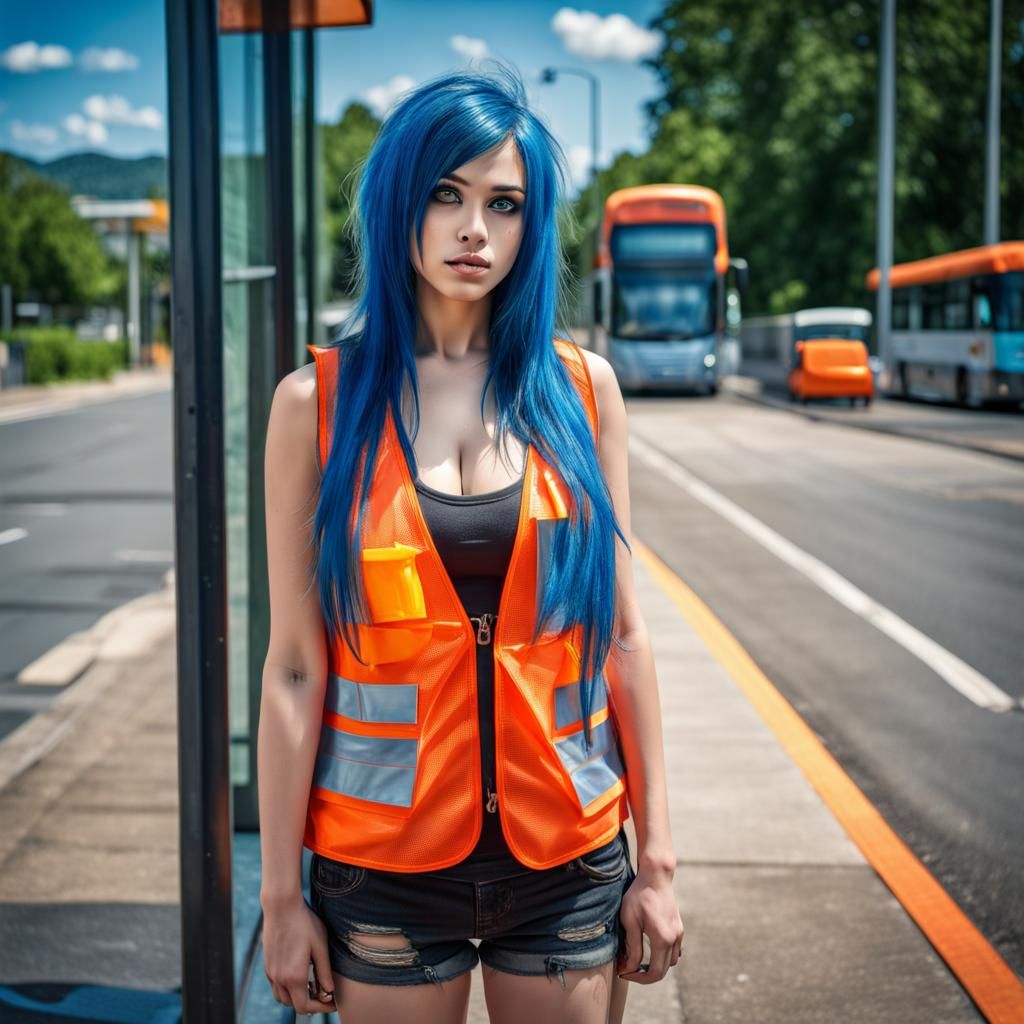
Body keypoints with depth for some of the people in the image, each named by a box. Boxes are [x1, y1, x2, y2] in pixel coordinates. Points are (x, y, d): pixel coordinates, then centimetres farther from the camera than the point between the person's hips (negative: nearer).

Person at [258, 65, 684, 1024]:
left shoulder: (578, 387, 1)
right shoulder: (319, 400, -4)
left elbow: (623, 637, 3)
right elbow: (293, 669, -4)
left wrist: (656, 860, 2)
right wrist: (281, 893, -4)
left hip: (566, 854, 2)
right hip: (384, 858, -1)